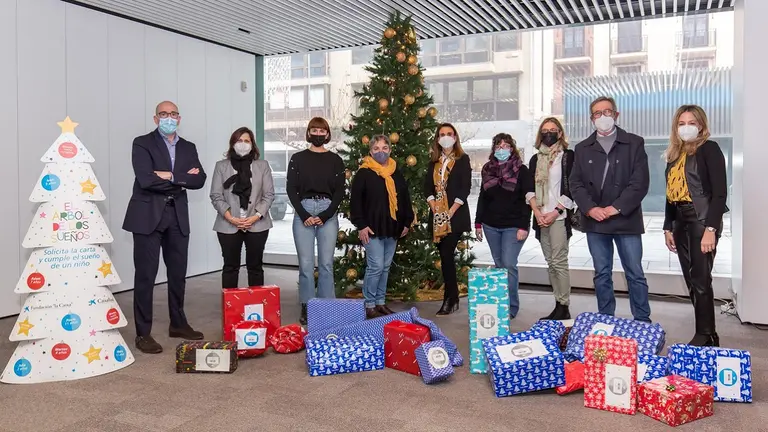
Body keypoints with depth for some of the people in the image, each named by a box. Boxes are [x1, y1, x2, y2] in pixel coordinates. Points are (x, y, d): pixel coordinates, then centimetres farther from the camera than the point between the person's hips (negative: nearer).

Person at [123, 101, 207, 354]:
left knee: (178, 273, 12)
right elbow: (145, 179, -17)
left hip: (177, 217, 5)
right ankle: (143, 333, 7)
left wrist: (171, 176, -13)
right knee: (145, 275, -1)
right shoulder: (142, 143, -2)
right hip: (148, 216, -5)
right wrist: (182, 178, -9)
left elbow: (199, 180, 0)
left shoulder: (188, 148, 13)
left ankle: (178, 324, 27)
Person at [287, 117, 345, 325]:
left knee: (326, 264, 1)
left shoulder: (335, 160, 8)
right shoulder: (298, 158, 7)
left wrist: (325, 215, -8)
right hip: (303, 212, 0)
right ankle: (307, 307, 8)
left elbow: (340, 191, 4)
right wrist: (304, 215, -9)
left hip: (328, 213, 0)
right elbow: (291, 189, 2)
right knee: (306, 264, -1)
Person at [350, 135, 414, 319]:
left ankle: (381, 302, 21)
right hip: (373, 228, -6)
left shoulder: (396, 173, 12)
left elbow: (405, 199, 18)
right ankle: (369, 305, 3)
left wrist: (407, 222, 13)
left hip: (392, 228, 6)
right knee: (376, 266, -9)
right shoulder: (363, 173, -5)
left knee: (385, 267, 11)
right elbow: (355, 201, -8)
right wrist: (361, 225, -13)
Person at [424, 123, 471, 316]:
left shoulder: (463, 159, 0)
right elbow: (427, 186, 9)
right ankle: (453, 298, 15)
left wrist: (451, 211, -14)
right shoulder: (434, 161, 14)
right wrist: (434, 207, -6)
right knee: (445, 256, 6)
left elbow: (465, 188, -8)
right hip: (438, 215, 5)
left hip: (456, 215, -5)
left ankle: (449, 300, -3)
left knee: (447, 255, -12)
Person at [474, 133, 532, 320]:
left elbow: (528, 199, -7)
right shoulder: (488, 170, 10)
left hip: (513, 226, -4)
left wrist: (523, 226, -14)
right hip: (491, 225, 4)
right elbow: (482, 198, 15)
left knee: (509, 264, -9)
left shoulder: (521, 170, -3)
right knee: (499, 265, 10)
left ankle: (512, 306, 0)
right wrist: (478, 223, 10)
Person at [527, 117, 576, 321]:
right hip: (541, 217, 5)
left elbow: (571, 188, -7)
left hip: (559, 216, -5)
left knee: (559, 262, -9)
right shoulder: (535, 159, 15)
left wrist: (555, 212, -14)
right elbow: (530, 189, 10)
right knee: (551, 263, 7)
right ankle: (558, 304, 12)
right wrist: (537, 212, -4)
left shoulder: (568, 156, 0)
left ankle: (564, 307, -3)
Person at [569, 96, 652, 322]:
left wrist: (616, 208, -14)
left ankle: (643, 323, 13)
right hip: (595, 221, 2)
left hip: (626, 219, -2)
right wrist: (590, 208, -11)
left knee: (635, 274, 3)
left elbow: (640, 182, -6)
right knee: (602, 275, 9)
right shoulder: (583, 148, 10)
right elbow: (575, 183, 4)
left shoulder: (634, 143, 2)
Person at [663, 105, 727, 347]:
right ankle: (707, 334, 20)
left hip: (702, 221, -7)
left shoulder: (709, 149, -5)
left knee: (701, 281, -5)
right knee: (692, 281, 10)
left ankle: (705, 338, 7)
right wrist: (668, 228, 11)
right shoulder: (675, 155, 15)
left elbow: (720, 192, -12)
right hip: (681, 223, 7)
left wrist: (711, 228, -19)